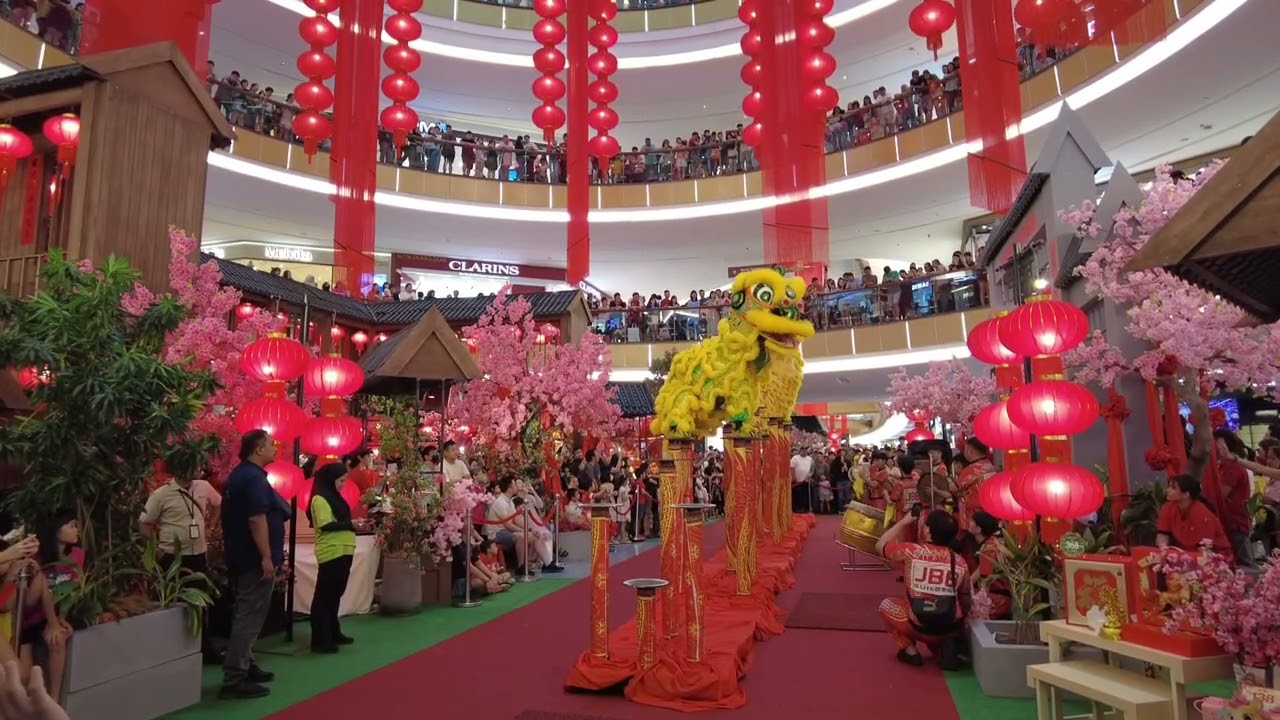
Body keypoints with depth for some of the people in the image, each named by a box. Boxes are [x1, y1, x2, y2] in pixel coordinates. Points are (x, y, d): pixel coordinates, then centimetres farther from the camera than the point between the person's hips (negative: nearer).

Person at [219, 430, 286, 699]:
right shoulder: (254, 477, -19)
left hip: (241, 556, 11)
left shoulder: (238, 475, 13)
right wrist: (267, 557, -24)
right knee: (251, 616, -5)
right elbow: (256, 519, -25)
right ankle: (234, 678, -2)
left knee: (246, 614, 18)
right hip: (254, 558, -11)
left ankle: (245, 666, 28)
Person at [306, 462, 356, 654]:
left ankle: (333, 634, 27)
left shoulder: (334, 497, 18)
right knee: (325, 596, -4)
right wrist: (349, 525, -15)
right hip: (331, 553, -10)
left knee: (334, 595, 17)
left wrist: (350, 525, 3)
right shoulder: (320, 499, -12)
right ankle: (320, 640, 0)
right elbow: (326, 525, -21)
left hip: (342, 552, 10)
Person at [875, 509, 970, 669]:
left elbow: (880, 545, 10)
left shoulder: (911, 550, -8)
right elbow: (966, 601, 14)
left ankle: (910, 650, 10)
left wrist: (903, 522, 15)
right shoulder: (960, 562, 3)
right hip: (951, 628, 3)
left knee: (886, 605, 24)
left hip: (919, 627, -3)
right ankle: (946, 648, 7)